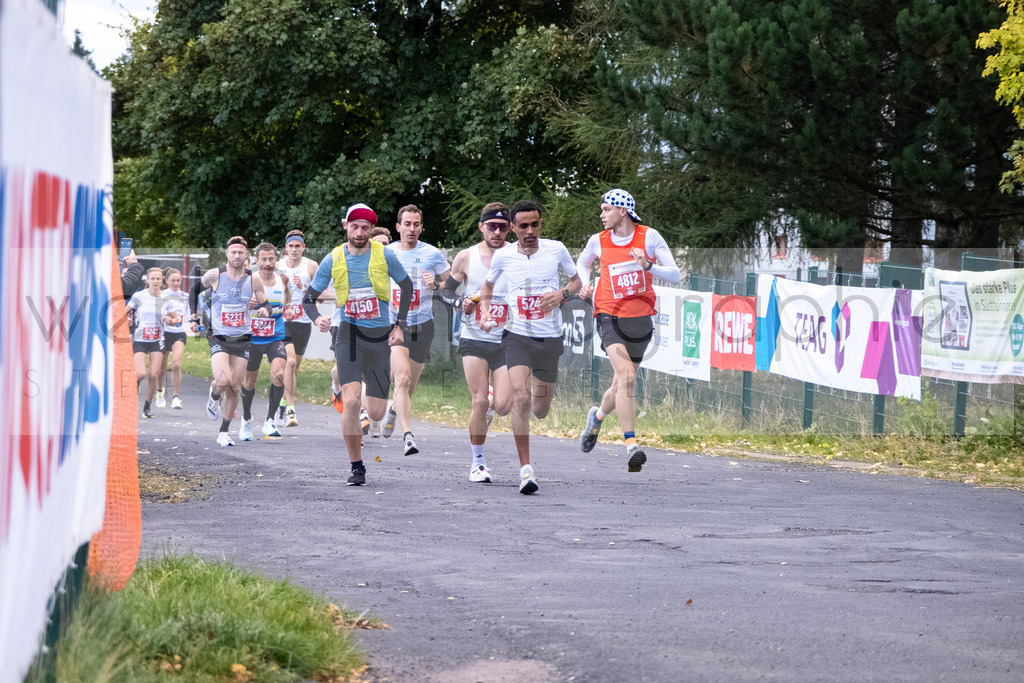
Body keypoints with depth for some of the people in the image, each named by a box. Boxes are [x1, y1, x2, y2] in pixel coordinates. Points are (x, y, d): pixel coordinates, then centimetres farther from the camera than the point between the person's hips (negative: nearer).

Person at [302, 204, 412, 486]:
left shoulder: (385, 256, -3)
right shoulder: (333, 259, -1)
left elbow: (406, 287, 12)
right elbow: (309, 297, 6)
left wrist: (399, 325, 5)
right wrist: (316, 318, -16)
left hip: (380, 336, 1)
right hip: (349, 333, -1)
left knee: (376, 414, -1)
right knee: (351, 402, -20)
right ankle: (357, 467, -7)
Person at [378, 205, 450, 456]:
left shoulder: (432, 254, 2)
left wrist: (435, 285, -12)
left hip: (422, 325, 1)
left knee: (409, 386, 11)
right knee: (402, 377, -22)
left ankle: (394, 409, 46)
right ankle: (408, 436, -29)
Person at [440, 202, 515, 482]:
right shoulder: (466, 257, -1)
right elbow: (447, 291, 10)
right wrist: (461, 303, -10)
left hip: (506, 341, 0)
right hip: (474, 339, 0)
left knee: (504, 406, -9)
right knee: (480, 401, -9)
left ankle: (489, 406, 30)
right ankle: (477, 462, 8)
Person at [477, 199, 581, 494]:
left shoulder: (556, 250, -2)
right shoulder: (502, 256, -1)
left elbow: (576, 280, 12)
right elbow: (487, 285, 17)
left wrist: (562, 294, -10)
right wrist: (484, 311, -2)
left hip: (550, 338, 1)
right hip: (517, 336, -1)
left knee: (540, 411, 11)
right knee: (520, 398, -22)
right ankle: (525, 468, -19)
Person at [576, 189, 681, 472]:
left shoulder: (649, 237, -3)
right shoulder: (598, 241, 3)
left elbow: (675, 275, -5)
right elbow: (582, 262, 26)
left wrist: (648, 266, -22)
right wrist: (585, 283, 6)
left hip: (640, 318, 1)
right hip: (610, 316, -1)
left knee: (622, 386, 12)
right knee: (626, 377, -23)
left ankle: (598, 416, 47)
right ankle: (632, 447, -26)